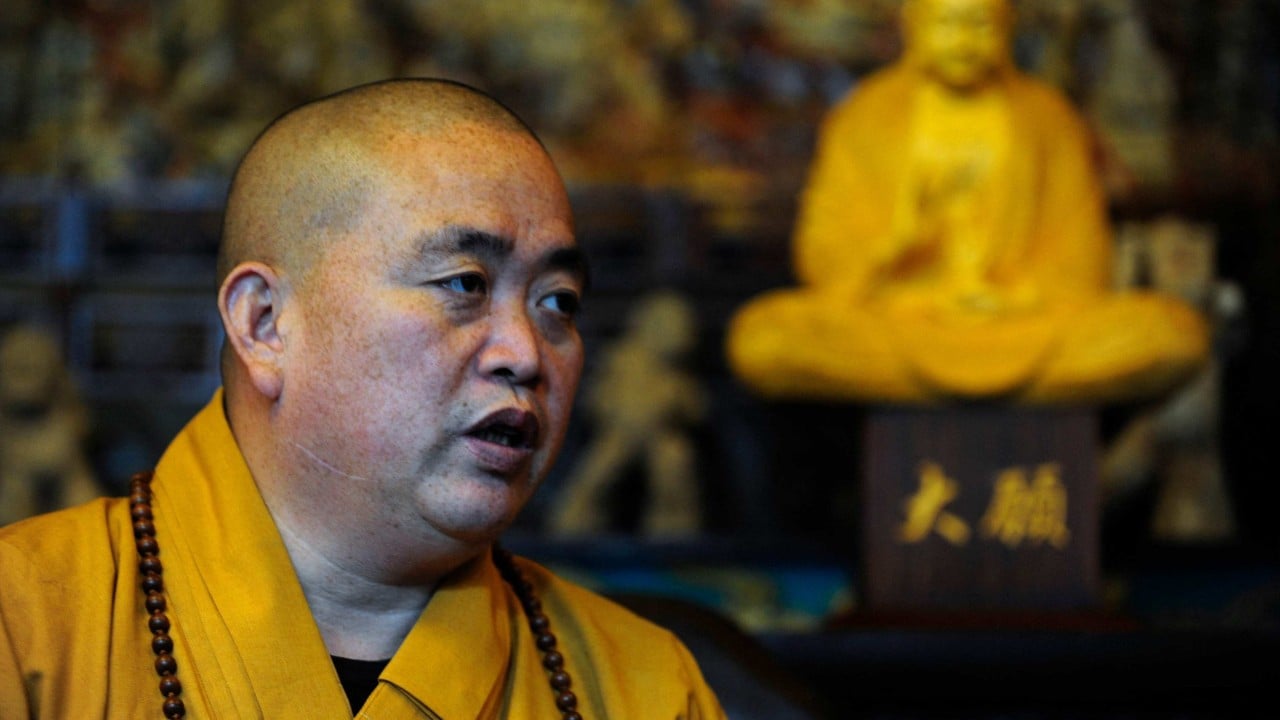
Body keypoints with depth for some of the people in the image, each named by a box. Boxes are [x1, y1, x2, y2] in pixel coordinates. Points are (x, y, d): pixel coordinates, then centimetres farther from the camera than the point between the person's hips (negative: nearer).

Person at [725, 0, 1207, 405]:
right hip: (891, 322, -1)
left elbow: (1079, 255, 12)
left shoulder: (1046, 118, 15)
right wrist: (893, 243, -14)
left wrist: (1021, 294, -8)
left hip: (1025, 321, 1)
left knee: (1179, 336, -27)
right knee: (758, 341, -33)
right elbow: (826, 255, 6)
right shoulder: (866, 118, 11)